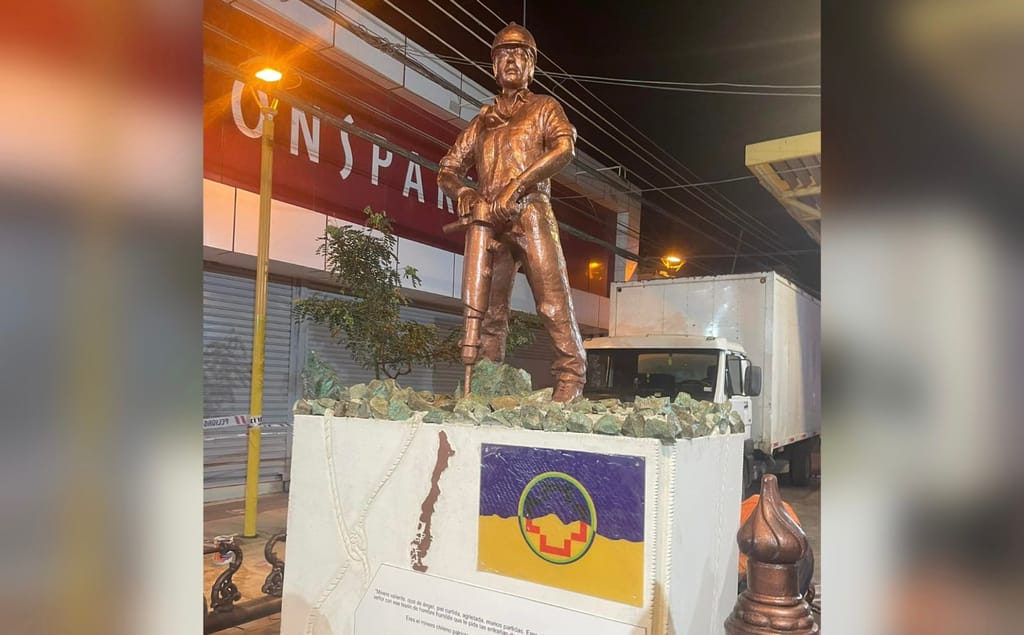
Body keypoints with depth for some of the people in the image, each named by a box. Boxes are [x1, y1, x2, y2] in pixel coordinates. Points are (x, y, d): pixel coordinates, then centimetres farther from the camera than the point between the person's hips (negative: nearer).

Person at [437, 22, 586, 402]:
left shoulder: (544, 107, 16)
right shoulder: (482, 120, 26)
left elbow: (565, 147, -6)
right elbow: (448, 168, 23)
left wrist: (515, 186, -16)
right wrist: (461, 190, -2)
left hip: (529, 215, -4)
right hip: (489, 223, 4)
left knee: (553, 302, -12)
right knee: (489, 309, 2)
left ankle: (570, 382, -10)